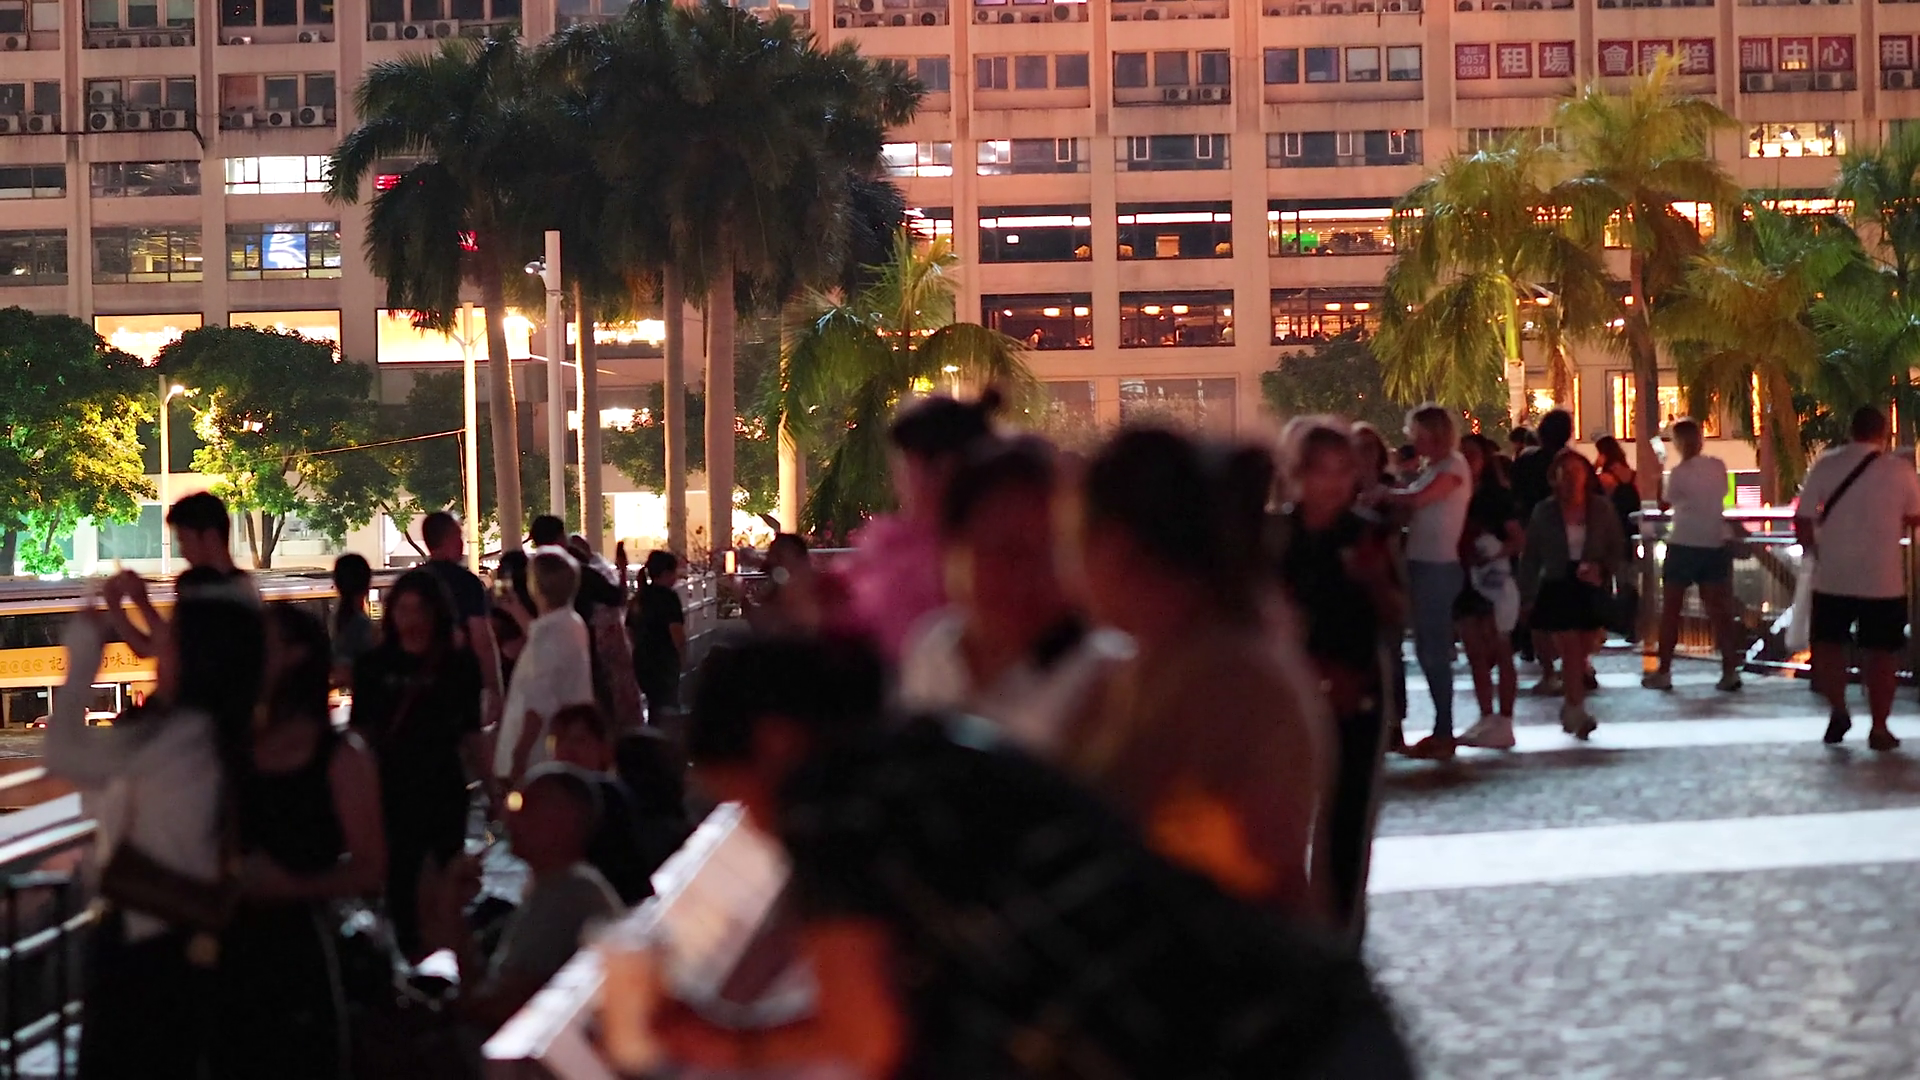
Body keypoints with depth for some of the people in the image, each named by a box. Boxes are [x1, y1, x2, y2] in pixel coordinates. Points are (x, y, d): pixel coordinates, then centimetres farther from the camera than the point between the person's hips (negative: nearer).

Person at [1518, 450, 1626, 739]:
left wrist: (1602, 569, -14)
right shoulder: (1544, 513, 2)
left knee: (1580, 655, 6)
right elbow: (1530, 558, 6)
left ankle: (1570, 710, 22)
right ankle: (1578, 712, -13)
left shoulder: (1601, 510, 3)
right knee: (1571, 653, -11)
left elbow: (1618, 550, 6)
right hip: (1557, 589, -1)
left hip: (1591, 590, 1)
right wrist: (1527, 597, 2)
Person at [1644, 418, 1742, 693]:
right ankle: (1730, 670, 4)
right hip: (1715, 544, 4)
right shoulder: (1718, 467, 0)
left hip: (1684, 545, -4)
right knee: (1718, 609, 7)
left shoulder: (1679, 473, -14)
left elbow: (1667, 504, -2)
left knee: (1670, 610, 7)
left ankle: (1664, 671, 9)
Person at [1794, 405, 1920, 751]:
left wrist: (1813, 549, 12)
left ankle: (1837, 709, 4)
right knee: (1881, 654, 9)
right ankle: (1879, 728, 11)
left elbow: (1802, 520, -4)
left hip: (1832, 577, 1)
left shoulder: (1826, 465, -3)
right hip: (1883, 579, 0)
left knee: (1828, 645, 17)